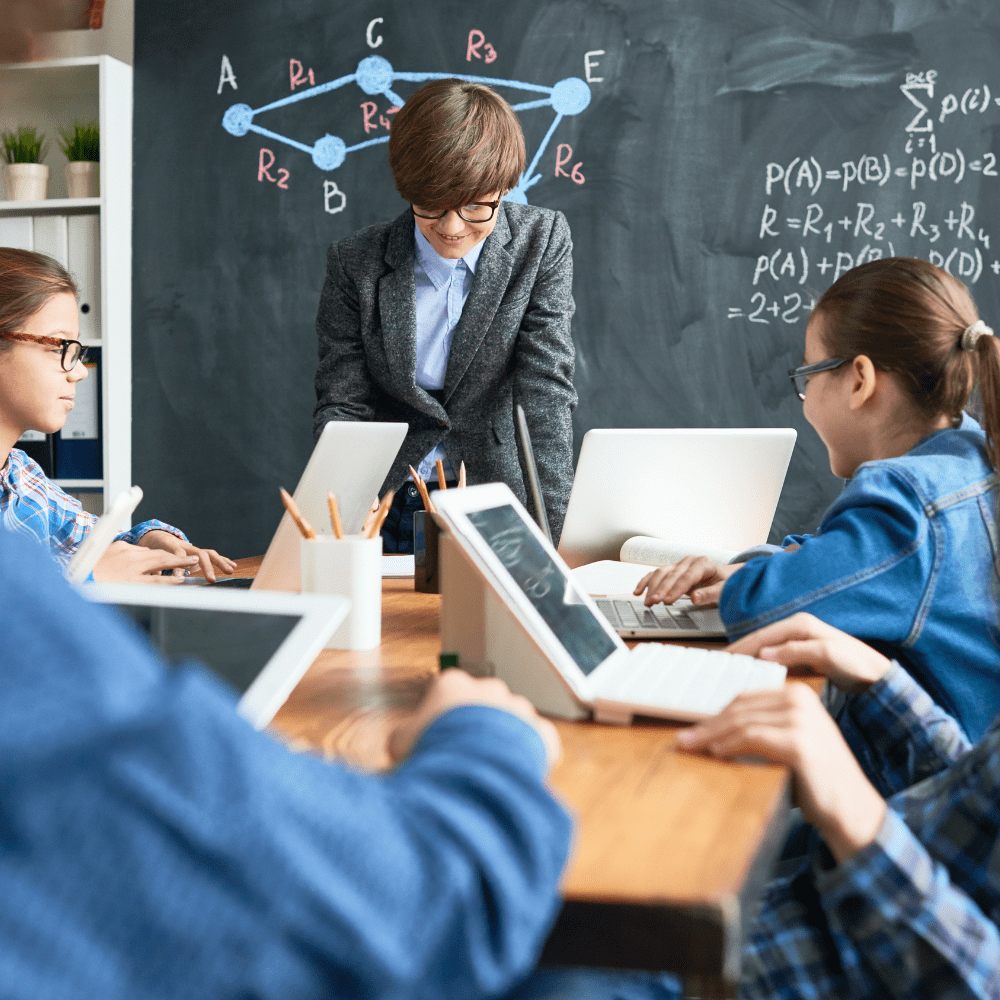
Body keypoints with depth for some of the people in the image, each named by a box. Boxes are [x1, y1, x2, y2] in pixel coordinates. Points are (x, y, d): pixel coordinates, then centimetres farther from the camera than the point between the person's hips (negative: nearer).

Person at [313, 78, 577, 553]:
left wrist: (551, 527, -21)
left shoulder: (542, 241, -3)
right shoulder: (355, 264, -3)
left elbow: (547, 390, -9)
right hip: (386, 510, 1)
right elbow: (340, 406, -2)